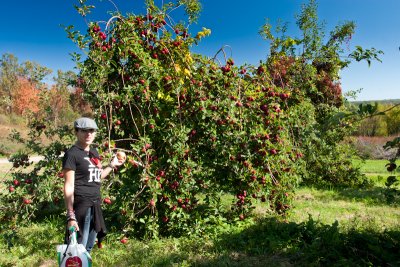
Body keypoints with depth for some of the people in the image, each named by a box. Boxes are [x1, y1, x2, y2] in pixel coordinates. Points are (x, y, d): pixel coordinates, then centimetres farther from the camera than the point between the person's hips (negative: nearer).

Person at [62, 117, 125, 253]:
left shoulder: (94, 152, 12)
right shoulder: (72, 154, -10)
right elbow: (69, 186, -14)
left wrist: (112, 165, 15)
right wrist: (70, 216, -18)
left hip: (95, 206, 8)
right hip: (81, 206, -8)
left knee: (89, 248, 18)